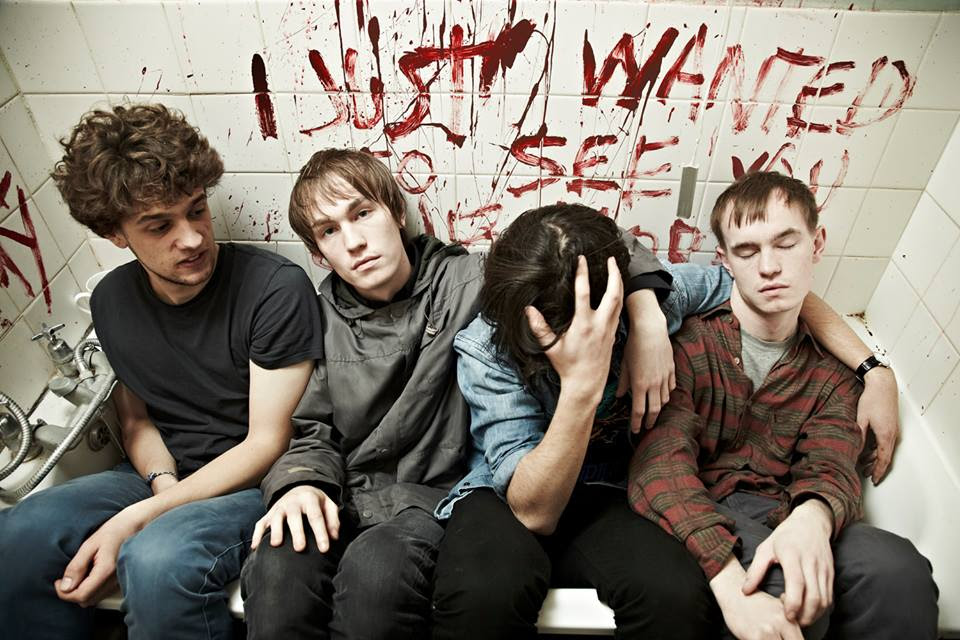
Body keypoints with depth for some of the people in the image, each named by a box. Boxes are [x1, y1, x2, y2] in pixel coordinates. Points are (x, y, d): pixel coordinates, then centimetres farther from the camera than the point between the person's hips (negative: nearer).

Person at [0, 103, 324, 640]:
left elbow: (267, 443, -15)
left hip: (254, 481, -5)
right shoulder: (112, 300, 3)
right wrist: (162, 479, -8)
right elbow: (136, 417, 14)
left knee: (158, 559, -33)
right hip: (161, 476, 6)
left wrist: (134, 520, -20)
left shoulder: (277, 289, -18)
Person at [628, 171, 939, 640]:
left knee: (899, 571, -27)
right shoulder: (689, 343, -3)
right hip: (694, 526, -3)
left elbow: (831, 468, -2)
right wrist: (729, 580, -31)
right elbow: (662, 461, -15)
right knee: (785, 587, -33)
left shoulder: (832, 372, 14)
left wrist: (813, 518, -28)